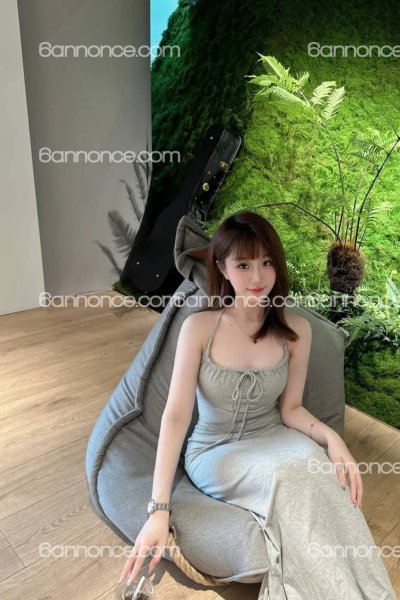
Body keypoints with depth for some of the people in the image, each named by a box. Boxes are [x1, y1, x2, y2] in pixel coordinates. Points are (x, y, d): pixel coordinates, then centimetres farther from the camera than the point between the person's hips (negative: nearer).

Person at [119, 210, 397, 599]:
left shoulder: (296, 330, -7)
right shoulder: (199, 327, -15)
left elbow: (290, 408, 0)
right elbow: (176, 415, -18)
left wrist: (331, 438, -22)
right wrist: (158, 510, -25)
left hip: (272, 442, 2)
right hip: (213, 454, -2)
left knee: (315, 462, -33)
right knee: (288, 475, -34)